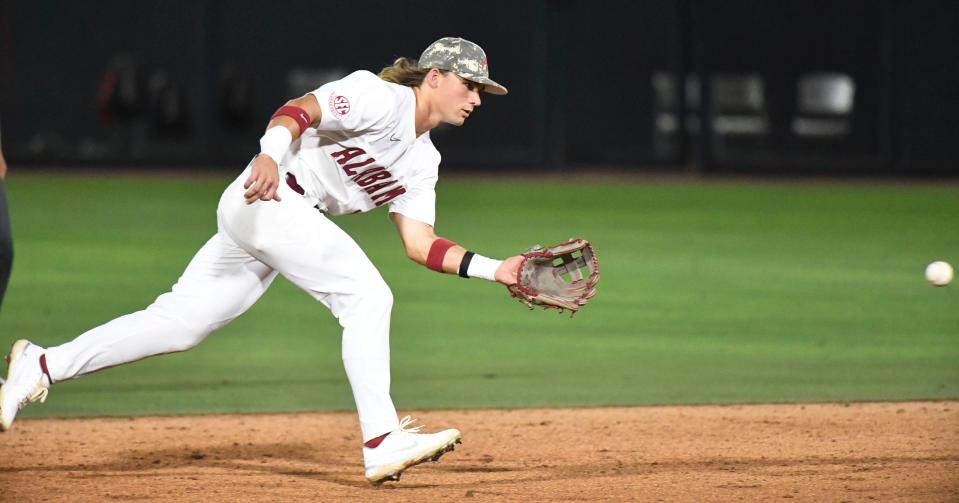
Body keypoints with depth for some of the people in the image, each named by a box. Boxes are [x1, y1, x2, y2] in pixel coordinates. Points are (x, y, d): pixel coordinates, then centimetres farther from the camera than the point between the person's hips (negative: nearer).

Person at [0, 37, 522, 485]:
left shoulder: (422, 160, 17)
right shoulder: (381, 98, -9)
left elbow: (419, 243, 13)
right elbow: (299, 109, -23)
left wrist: (492, 269, 3)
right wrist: (270, 154, -43)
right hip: (269, 198, -9)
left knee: (180, 323, 7)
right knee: (366, 296, -17)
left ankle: (44, 365, 12)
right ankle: (382, 442, -21)